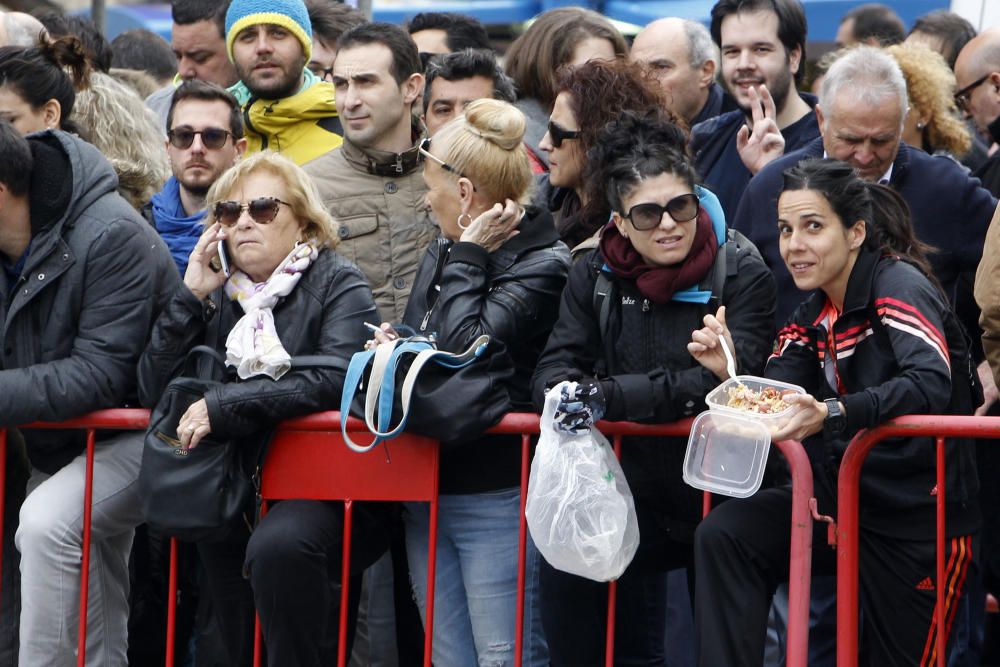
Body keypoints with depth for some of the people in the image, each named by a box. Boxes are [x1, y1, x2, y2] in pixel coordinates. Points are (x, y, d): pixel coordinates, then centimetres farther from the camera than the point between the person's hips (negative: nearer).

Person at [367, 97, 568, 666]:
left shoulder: (542, 266, -11)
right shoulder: (443, 253, 14)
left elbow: (467, 348, -23)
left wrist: (468, 256, -12)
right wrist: (391, 346, 2)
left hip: (497, 496, -9)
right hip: (427, 491, 9)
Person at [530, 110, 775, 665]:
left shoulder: (742, 275, -4)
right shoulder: (594, 276, 8)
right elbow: (552, 370, 3)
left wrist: (610, 396, -23)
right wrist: (569, 394, -22)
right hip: (637, 490, 3)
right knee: (566, 556, -18)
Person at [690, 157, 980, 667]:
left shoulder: (899, 285, -15)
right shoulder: (813, 317, 7)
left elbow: (931, 384, -32)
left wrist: (832, 414, -46)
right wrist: (729, 372, -14)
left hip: (920, 516, -6)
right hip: (845, 498, 6)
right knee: (723, 535, -14)